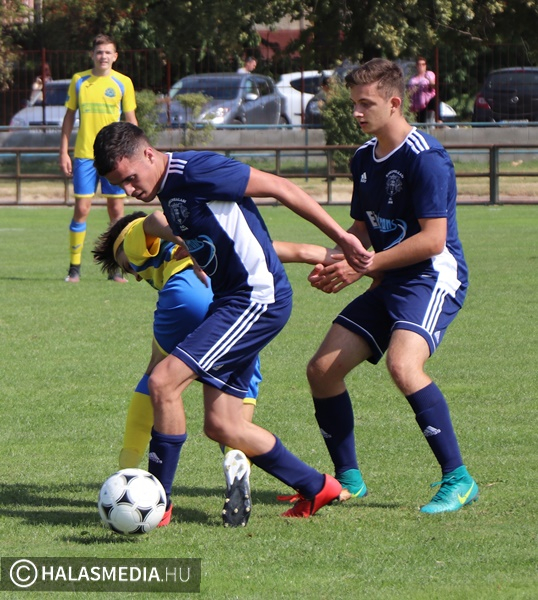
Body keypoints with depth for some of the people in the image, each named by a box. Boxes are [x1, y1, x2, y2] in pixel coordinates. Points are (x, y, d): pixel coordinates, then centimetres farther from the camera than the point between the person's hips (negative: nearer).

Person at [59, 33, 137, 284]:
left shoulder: (123, 82, 3)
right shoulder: (79, 81, 5)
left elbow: (130, 120, 6)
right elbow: (69, 117, 10)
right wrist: (64, 152, 4)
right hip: (84, 154, 0)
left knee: (116, 209, 0)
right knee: (81, 208, -3)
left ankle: (116, 268, 7)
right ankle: (74, 267, 3)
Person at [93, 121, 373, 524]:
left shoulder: (195, 170, -16)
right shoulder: (168, 192, 12)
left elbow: (279, 188, -14)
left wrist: (342, 239, -12)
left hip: (258, 298, -10)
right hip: (231, 301, 10)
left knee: (164, 381, -17)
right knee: (221, 426, 8)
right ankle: (317, 489, 21)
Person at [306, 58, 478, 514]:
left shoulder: (425, 158, -16)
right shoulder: (365, 159, 12)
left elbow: (432, 240, -20)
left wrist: (364, 266, -17)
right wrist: (334, 264, 2)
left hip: (433, 279, -9)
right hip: (388, 285, 9)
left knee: (404, 365, -32)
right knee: (322, 369, 3)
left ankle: (459, 480, -24)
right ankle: (349, 479, 17)